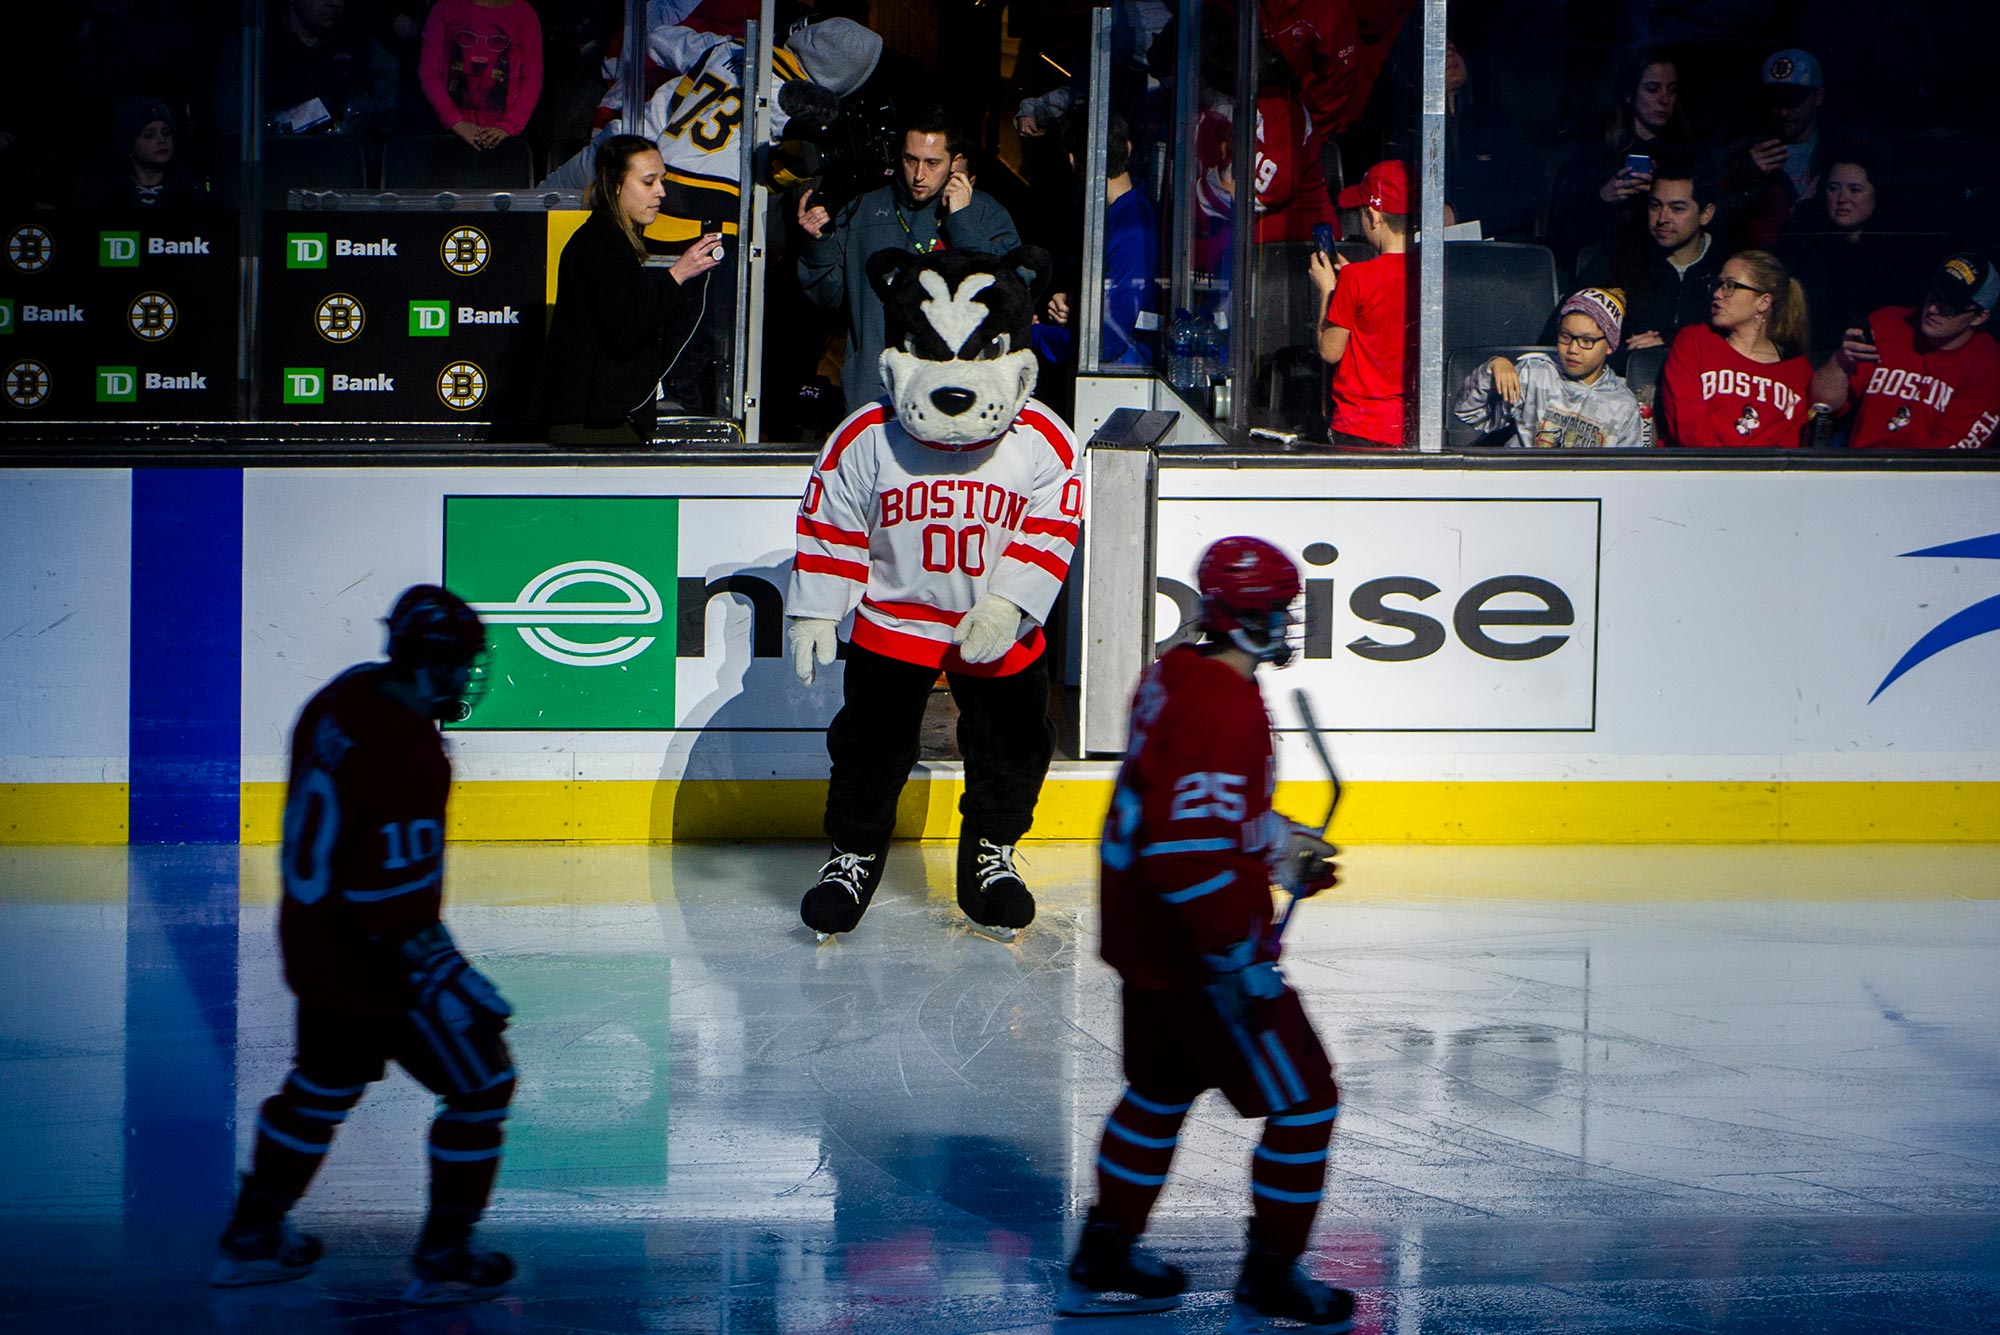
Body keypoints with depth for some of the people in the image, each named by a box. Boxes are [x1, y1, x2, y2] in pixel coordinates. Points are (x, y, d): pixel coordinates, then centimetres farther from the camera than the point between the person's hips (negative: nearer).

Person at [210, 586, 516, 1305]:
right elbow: (397, 905, -28)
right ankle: (442, 1261, 14)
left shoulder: (345, 696, -1)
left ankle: (251, 1239, 37)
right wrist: (440, 975, -21)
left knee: (325, 1084, 27)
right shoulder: (410, 761, -29)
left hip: (310, 937, 9)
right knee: (481, 1085, 7)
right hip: (373, 968, -9)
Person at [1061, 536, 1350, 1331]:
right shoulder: (1226, 707, -26)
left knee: (1161, 1089, 25)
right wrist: (1240, 958, -26)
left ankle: (1103, 1264, 33)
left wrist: (1284, 854, 21)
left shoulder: (1177, 673, 5)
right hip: (1193, 946, -10)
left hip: (1141, 930, 10)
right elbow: (1189, 851, -31)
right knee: (1303, 1102, 2)